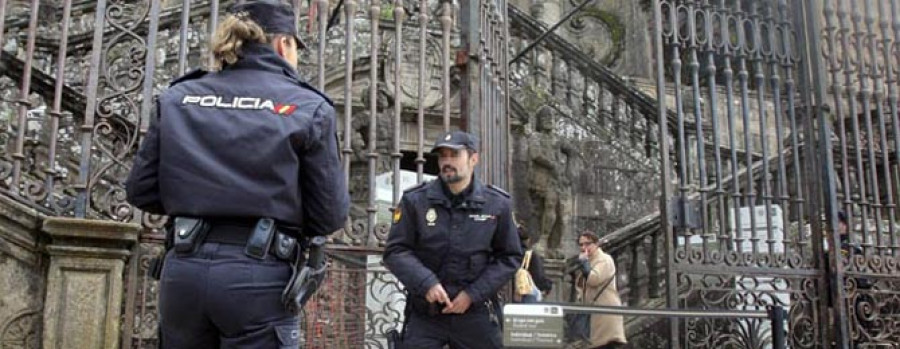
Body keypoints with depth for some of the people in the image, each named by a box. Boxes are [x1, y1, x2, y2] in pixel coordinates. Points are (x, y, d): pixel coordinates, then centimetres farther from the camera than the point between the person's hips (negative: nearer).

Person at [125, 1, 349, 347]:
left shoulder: (177, 98, 8)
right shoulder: (307, 107, -2)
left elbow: (142, 192, 8)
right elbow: (330, 215, -2)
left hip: (183, 270, 5)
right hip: (258, 278, -4)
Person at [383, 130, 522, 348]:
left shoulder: (497, 204, -1)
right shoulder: (415, 200, -4)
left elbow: (510, 257, 3)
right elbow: (395, 251, -2)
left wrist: (473, 294, -8)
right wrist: (426, 283, -19)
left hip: (476, 312, 1)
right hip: (424, 312, -1)